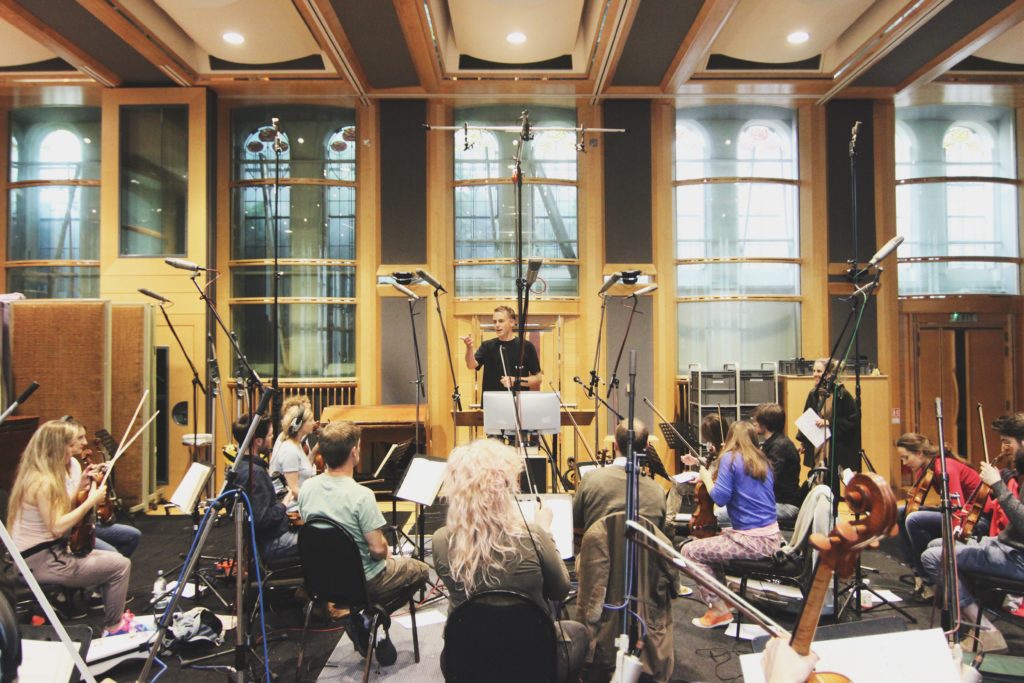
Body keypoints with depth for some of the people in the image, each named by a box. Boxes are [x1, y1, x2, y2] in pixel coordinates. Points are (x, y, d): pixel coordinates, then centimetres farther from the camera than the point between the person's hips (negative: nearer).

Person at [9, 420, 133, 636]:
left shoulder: (35, 474, 8)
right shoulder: (42, 482, -22)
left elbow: (61, 511, 11)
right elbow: (57, 527, -25)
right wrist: (90, 501, -21)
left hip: (41, 553, 10)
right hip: (41, 561, -10)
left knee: (112, 557, 18)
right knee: (121, 564, -9)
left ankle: (115, 616, 26)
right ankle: (113, 627, 8)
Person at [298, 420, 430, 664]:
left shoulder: (307, 488, -8)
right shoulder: (361, 495, -28)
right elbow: (378, 549, -24)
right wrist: (387, 553, 0)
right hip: (363, 583, -6)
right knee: (421, 570, 18)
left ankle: (354, 615, 14)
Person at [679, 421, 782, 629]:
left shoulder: (730, 458, -10)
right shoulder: (763, 461, 12)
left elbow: (720, 498, -15)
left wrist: (707, 478, 2)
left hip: (751, 540, -9)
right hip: (771, 537, 9)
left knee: (689, 551, -2)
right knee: (712, 539, 29)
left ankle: (719, 610, 0)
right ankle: (724, 596, 29)